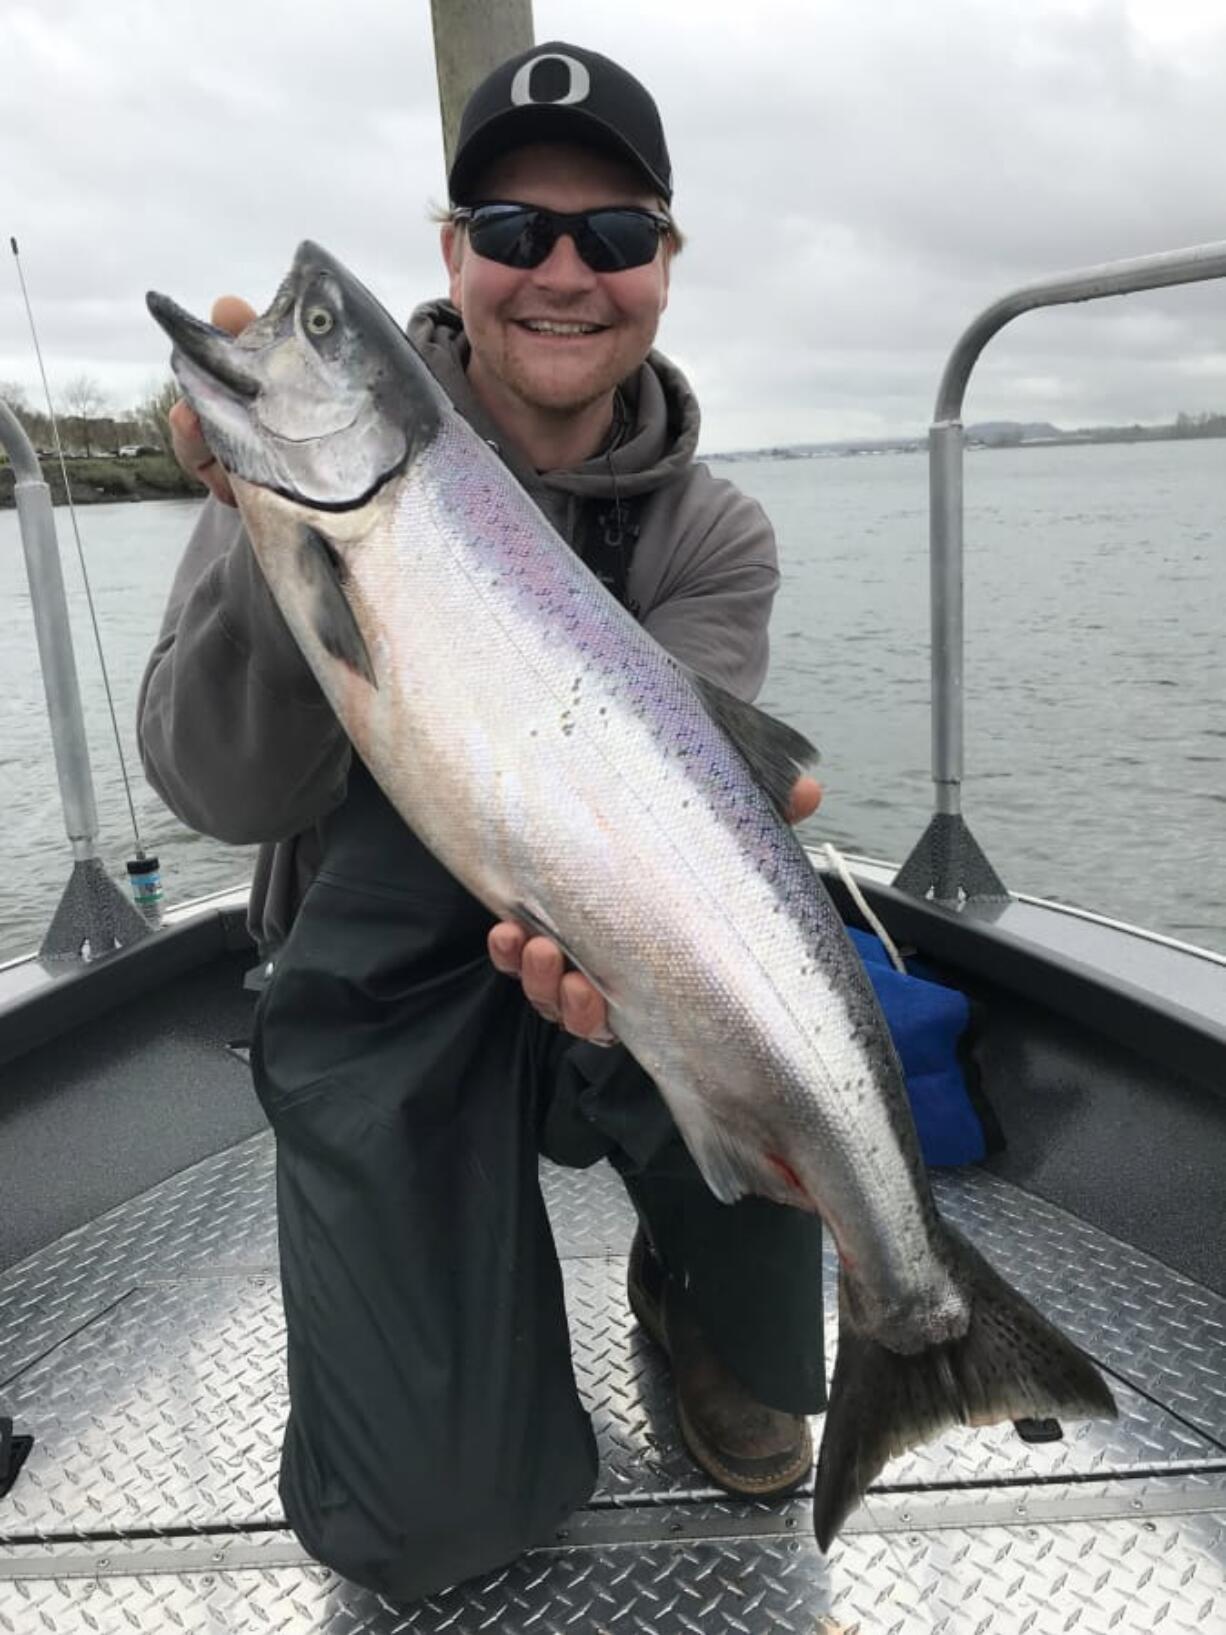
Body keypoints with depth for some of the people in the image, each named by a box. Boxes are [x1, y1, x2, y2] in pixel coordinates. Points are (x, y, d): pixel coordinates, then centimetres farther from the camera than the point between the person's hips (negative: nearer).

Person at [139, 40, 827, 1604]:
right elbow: (230, 795, -20)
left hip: (576, 966, 2)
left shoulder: (713, 540, -5)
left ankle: (721, 1326, 3)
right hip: (383, 1014, -1)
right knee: (432, 1522, -9)